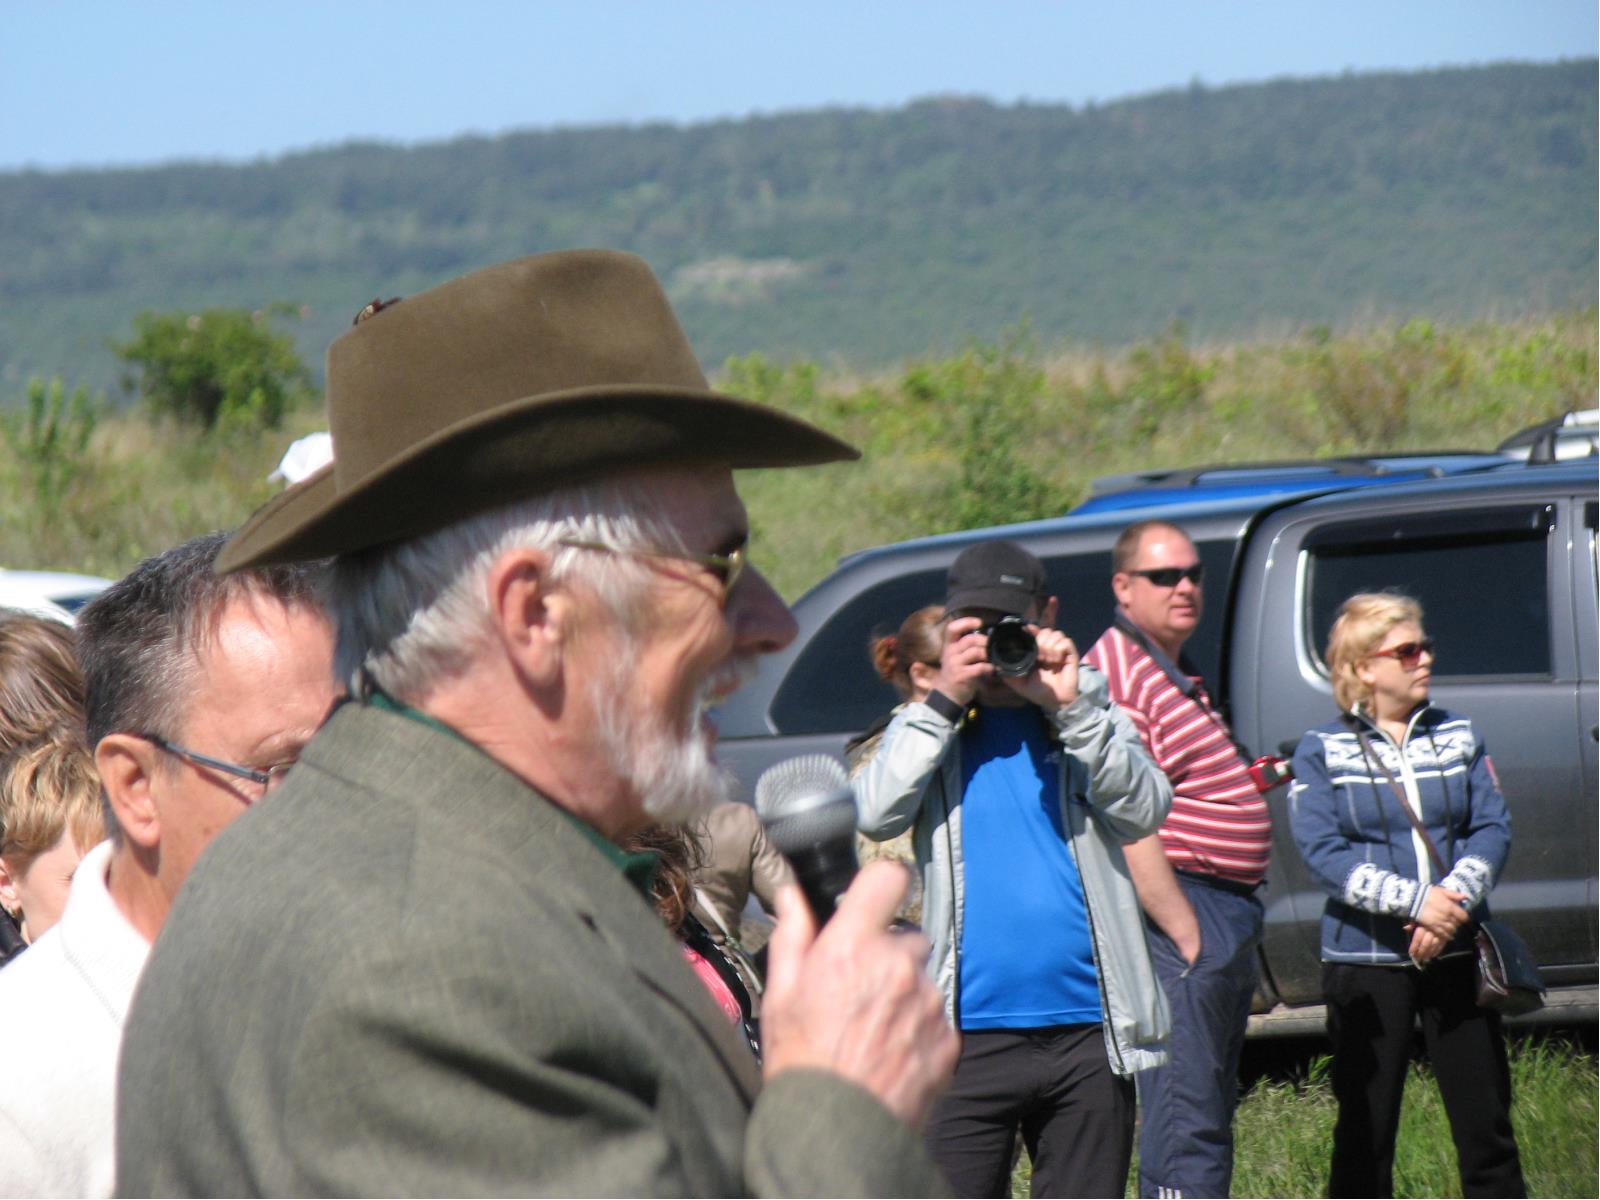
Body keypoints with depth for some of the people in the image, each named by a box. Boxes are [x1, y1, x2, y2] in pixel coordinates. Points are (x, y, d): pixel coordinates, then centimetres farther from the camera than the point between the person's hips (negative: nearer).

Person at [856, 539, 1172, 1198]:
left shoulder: (1088, 712, 11)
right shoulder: (927, 725, 10)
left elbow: (1144, 811, -5)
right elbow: (874, 815, -8)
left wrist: (1070, 707, -16)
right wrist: (943, 700, -13)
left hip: (1086, 1030, 1)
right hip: (970, 1033, -1)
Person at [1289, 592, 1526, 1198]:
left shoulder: (1457, 736, 10)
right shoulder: (1321, 752, -1)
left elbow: (1493, 826, 2)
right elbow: (1323, 851, -11)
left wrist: (1453, 898, -17)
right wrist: (1413, 901, -22)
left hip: (1455, 952, 3)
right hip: (1365, 960, -3)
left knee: (1485, 1116, 4)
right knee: (1366, 1128, 2)